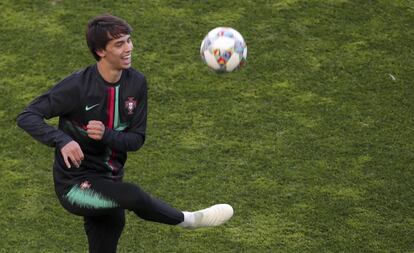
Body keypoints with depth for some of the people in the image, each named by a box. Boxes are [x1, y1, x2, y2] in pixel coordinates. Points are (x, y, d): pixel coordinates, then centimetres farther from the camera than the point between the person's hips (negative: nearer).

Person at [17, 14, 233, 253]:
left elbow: (137, 138, -1)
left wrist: (106, 135, -22)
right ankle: (188, 220, -6)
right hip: (76, 186, -6)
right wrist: (63, 141, -33)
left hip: (109, 182, 6)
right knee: (132, 195, -31)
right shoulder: (77, 86, -18)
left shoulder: (137, 83, -4)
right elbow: (27, 117, -17)